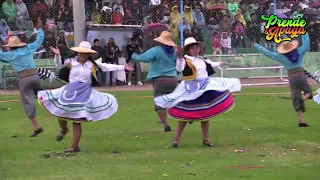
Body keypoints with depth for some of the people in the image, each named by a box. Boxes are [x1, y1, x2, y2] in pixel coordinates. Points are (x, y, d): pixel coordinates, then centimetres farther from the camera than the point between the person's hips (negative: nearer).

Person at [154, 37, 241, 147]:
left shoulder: (201, 60, 10)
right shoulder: (185, 60, -13)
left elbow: (209, 64, 32)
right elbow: (179, 69, -34)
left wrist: (219, 64, 49)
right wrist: (179, 58, -51)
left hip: (205, 88, 7)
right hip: (191, 90, -7)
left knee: (205, 114, 10)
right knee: (185, 115, -4)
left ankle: (205, 139, 20)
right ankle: (176, 140, 5)